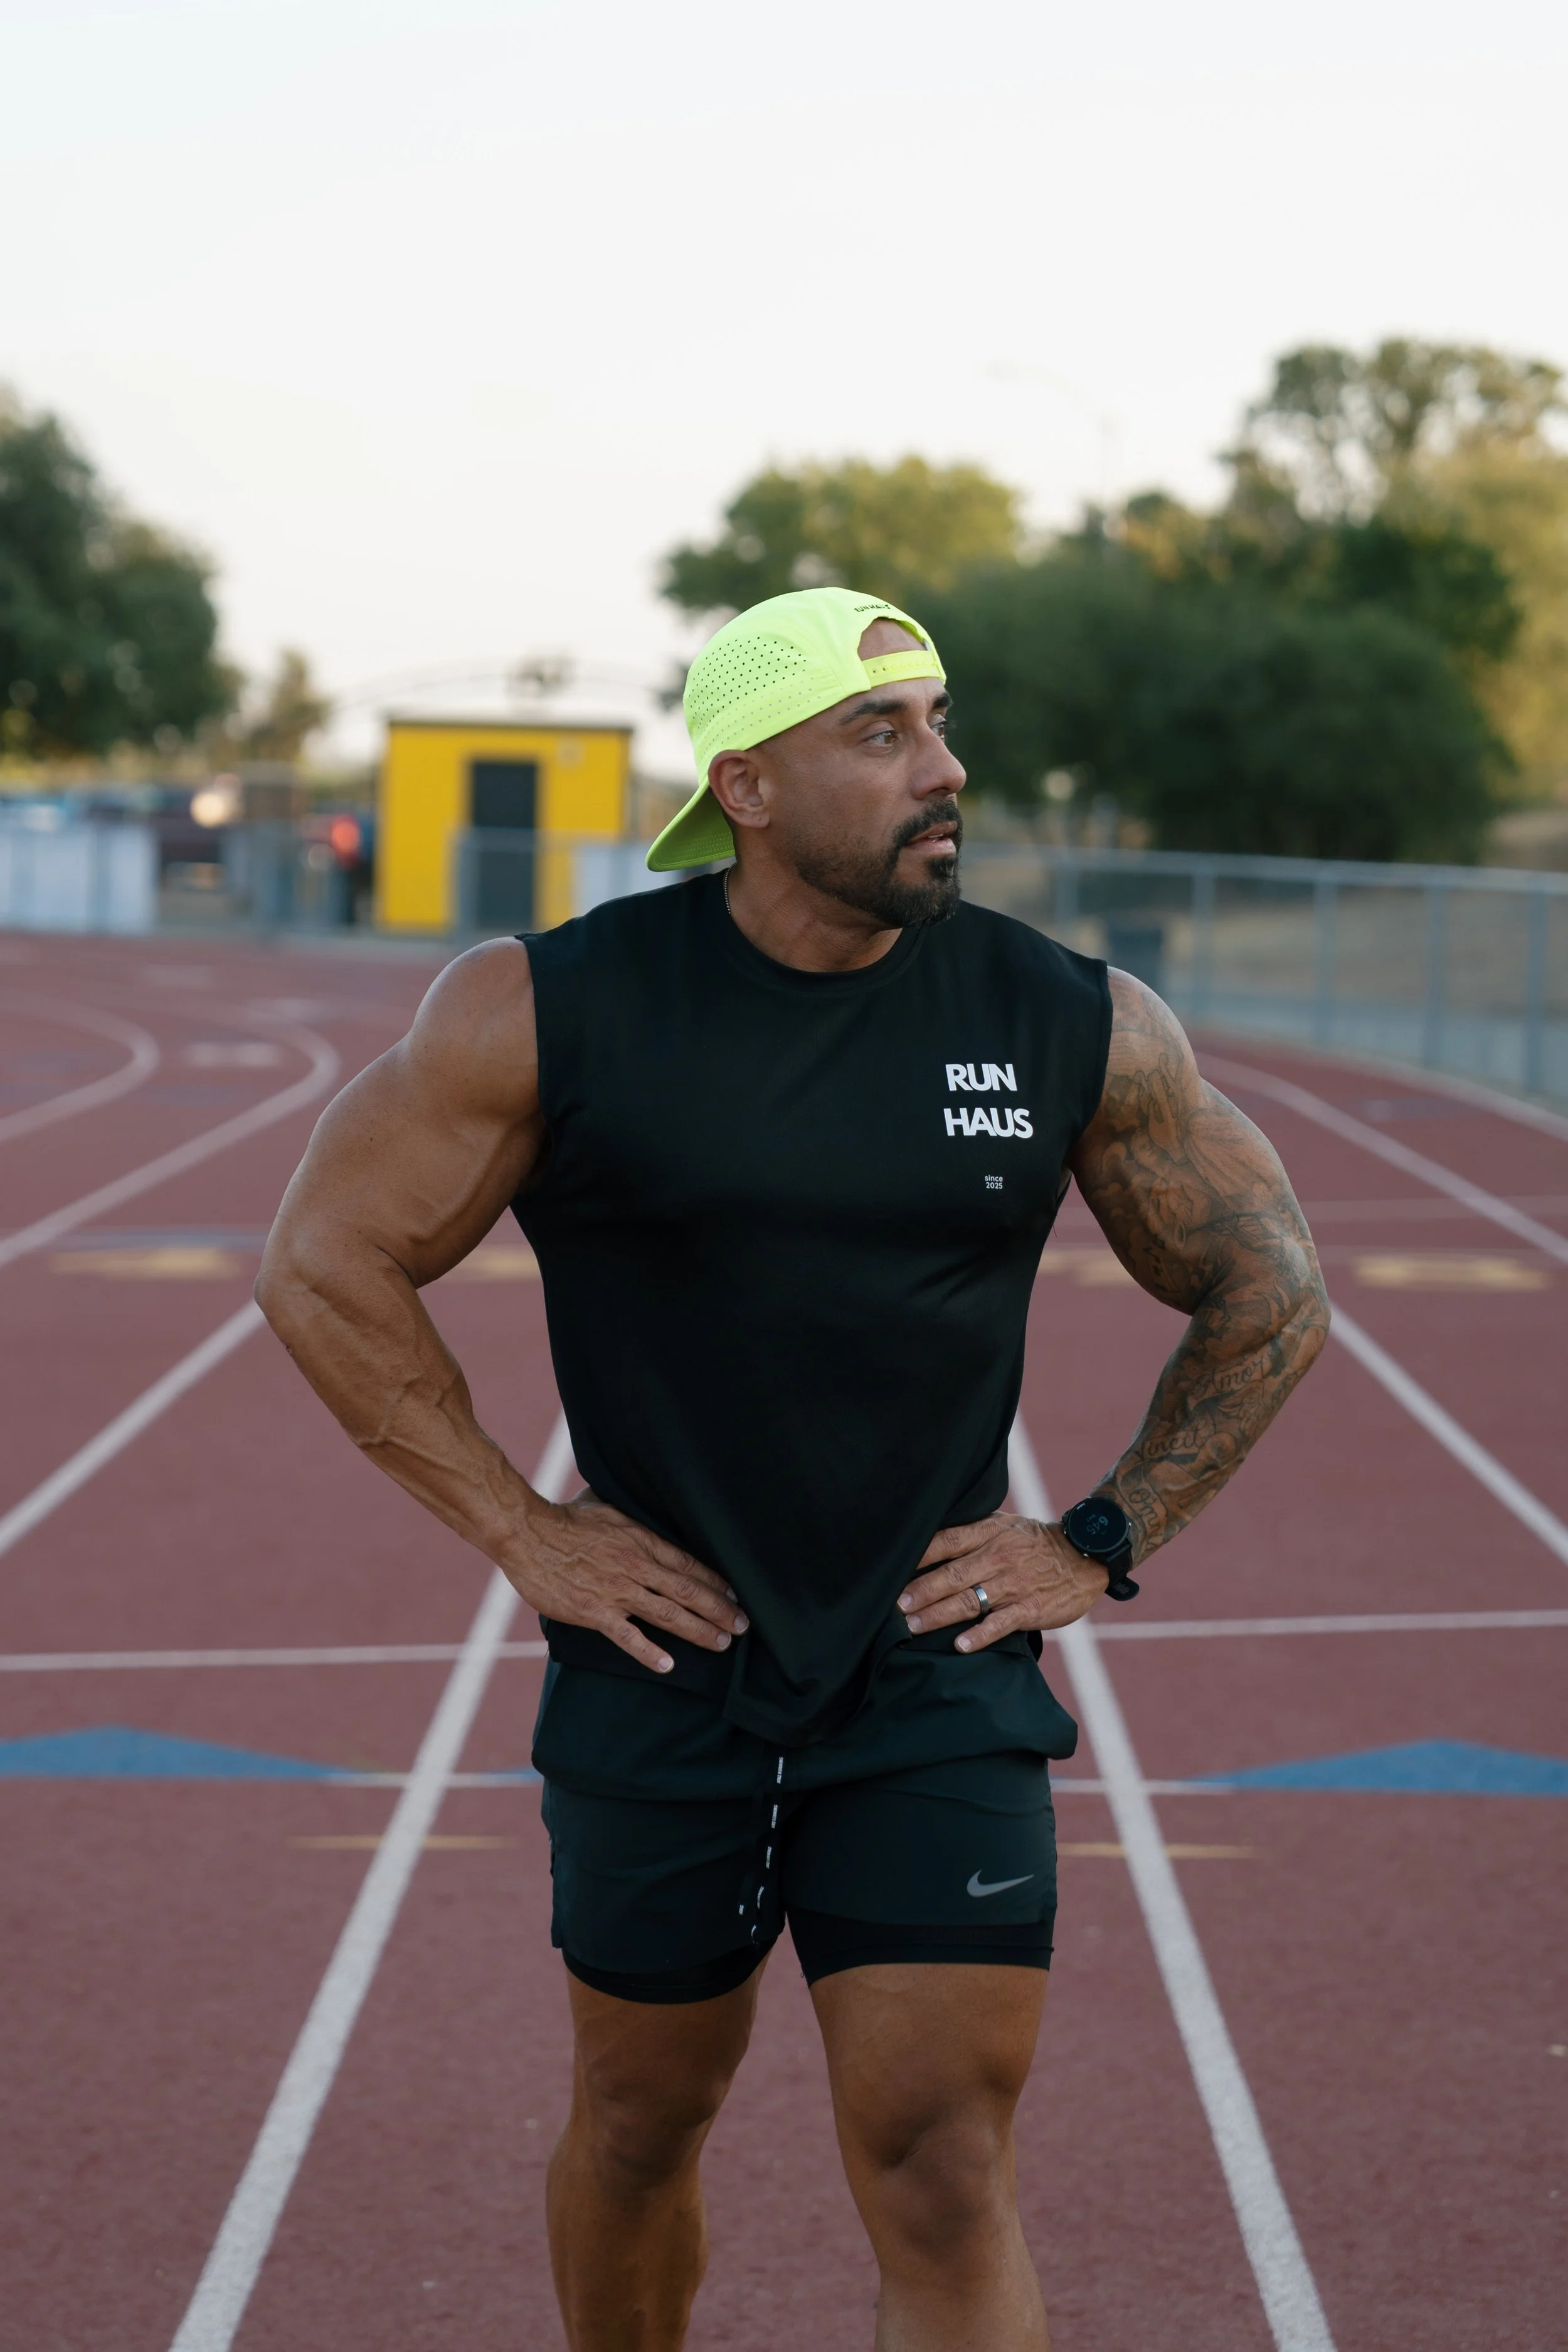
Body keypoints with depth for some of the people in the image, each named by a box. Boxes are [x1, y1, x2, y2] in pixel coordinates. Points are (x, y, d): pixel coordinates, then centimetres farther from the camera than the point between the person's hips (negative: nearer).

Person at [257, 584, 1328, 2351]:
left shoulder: (1080, 1029, -3)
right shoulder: (553, 1012, -9)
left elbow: (1267, 1296, 10)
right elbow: (324, 1265, -2)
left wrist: (1102, 1544, 2)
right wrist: (519, 1530, -5)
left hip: (939, 1675, 0)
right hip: (660, 1670, 0)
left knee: (945, 2174, -6)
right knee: (644, 2118, 16)